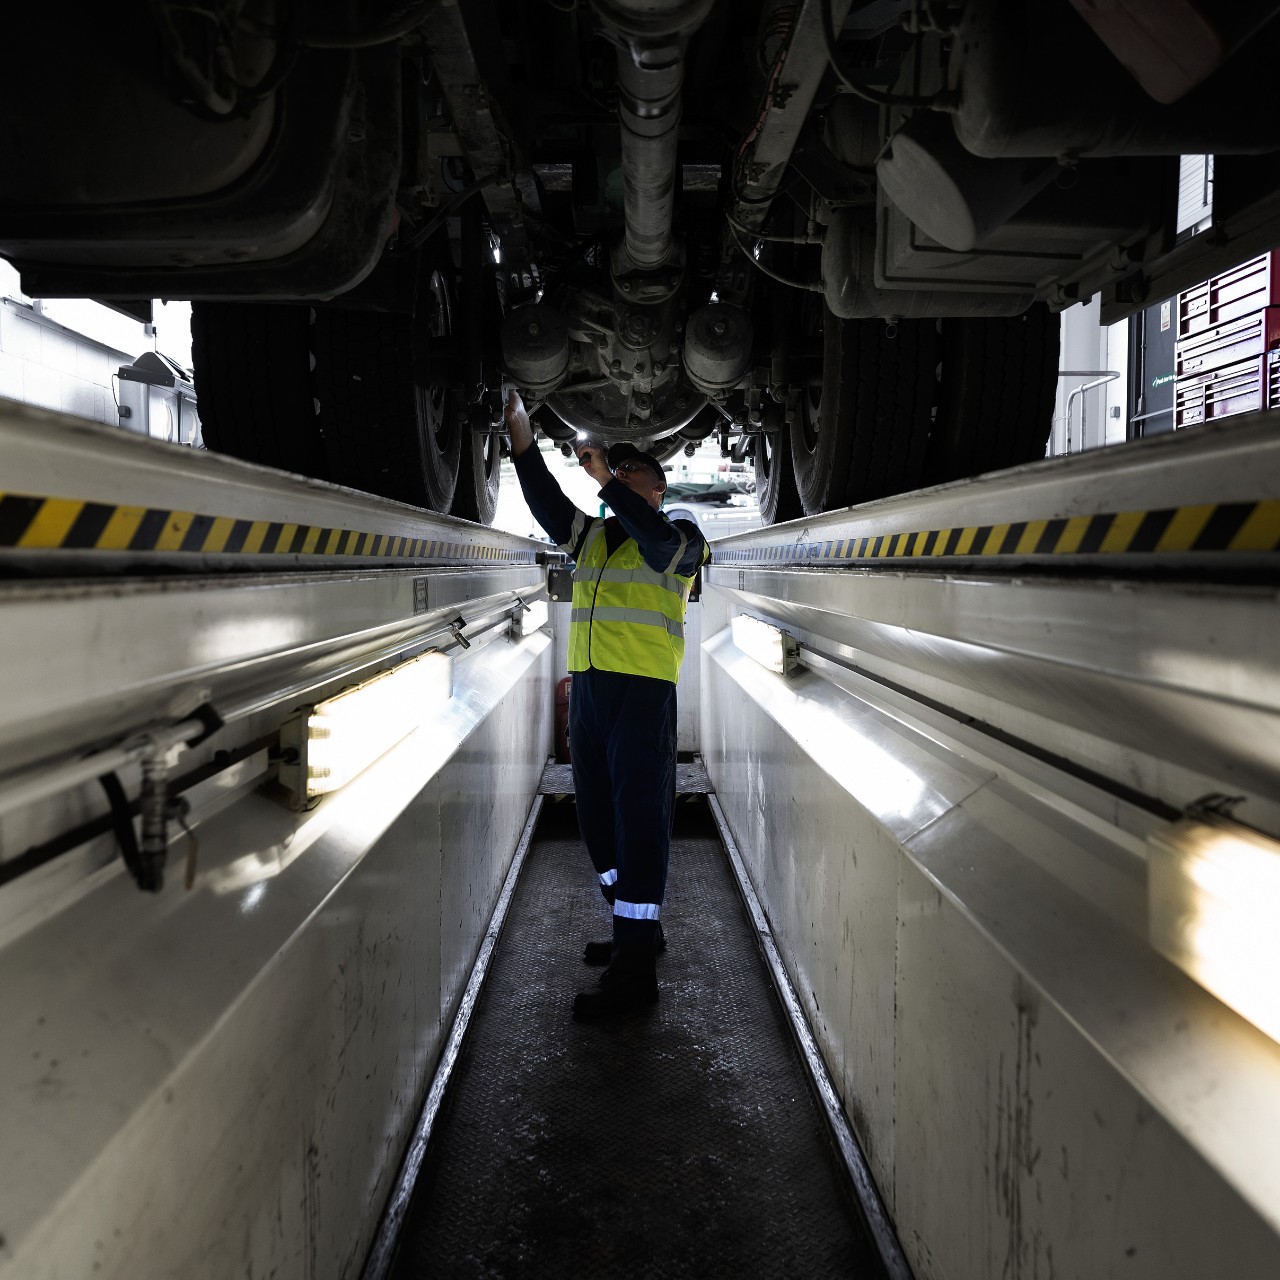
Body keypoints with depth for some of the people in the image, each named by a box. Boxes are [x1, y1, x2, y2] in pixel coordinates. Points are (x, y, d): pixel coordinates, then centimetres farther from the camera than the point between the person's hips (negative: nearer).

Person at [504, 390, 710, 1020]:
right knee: (598, 818, 13)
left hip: (643, 691, -7)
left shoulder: (680, 536, 3)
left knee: (638, 821, -8)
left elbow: (657, 540, -21)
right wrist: (520, 433, -8)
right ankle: (638, 929, 28)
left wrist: (607, 477, -23)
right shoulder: (590, 535, 19)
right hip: (587, 686, 7)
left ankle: (635, 968, -7)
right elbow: (546, 500, 4)